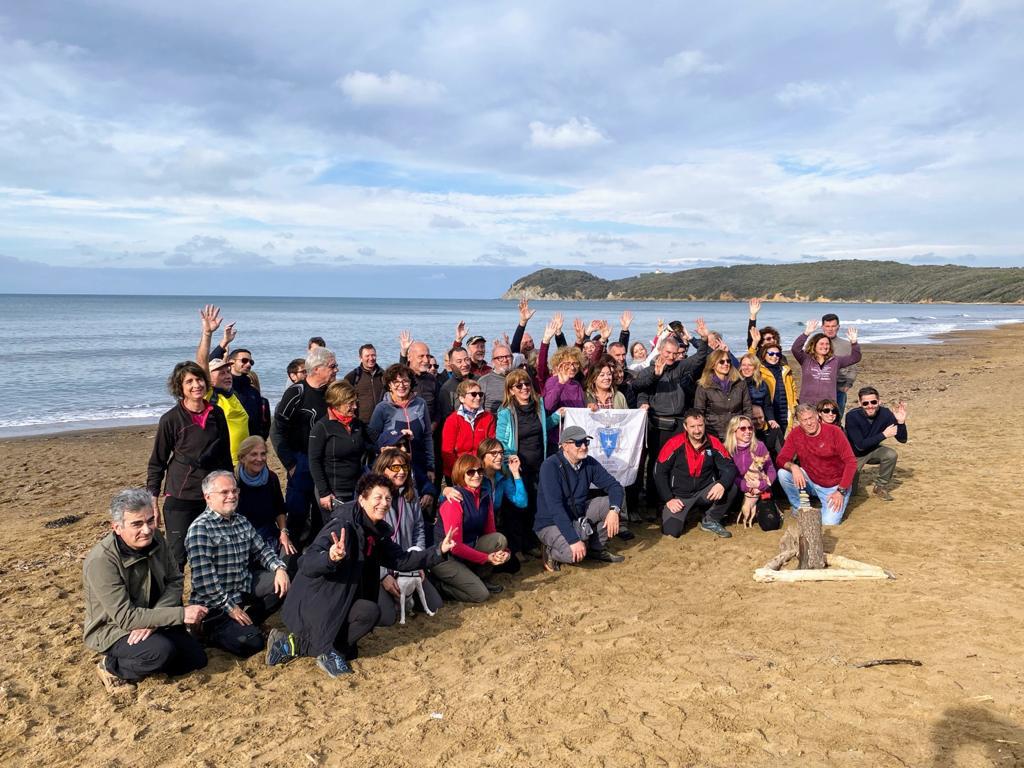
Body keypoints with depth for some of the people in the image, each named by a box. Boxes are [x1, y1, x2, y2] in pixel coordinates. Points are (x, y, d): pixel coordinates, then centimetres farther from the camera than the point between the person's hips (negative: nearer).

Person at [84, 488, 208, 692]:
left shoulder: (155, 539, -10)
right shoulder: (100, 561, -29)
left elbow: (175, 581, -4)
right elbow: (125, 617, -30)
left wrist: (152, 621, -22)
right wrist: (181, 614, -32)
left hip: (150, 621, 6)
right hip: (112, 630, -6)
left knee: (197, 659, -1)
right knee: (162, 651, -32)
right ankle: (112, 667, -4)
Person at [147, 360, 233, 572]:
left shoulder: (216, 415, 3)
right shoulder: (171, 419, -7)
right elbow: (157, 463, -1)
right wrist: (153, 501, -4)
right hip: (180, 499, -3)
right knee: (177, 558, -1)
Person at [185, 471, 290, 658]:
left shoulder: (242, 522, 7)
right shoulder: (200, 528, -19)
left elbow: (261, 550, 13)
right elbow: (204, 578, -23)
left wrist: (279, 568, -8)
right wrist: (229, 607, -20)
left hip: (244, 586, 8)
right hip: (214, 602, -8)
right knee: (252, 643, -20)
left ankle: (246, 623, 8)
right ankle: (209, 629, 8)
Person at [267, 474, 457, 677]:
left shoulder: (377, 531, 2)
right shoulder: (343, 525, -24)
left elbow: (400, 560, 10)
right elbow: (307, 565, -32)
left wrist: (438, 551, 3)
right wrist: (331, 558, -53)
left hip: (338, 605, 9)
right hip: (311, 604, -9)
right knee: (369, 612, -26)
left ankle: (298, 643, 9)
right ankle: (325, 651, -6)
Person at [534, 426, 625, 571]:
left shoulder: (589, 463, -4)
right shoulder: (551, 466, -23)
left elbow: (614, 486, -4)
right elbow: (555, 507, -30)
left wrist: (614, 510, -26)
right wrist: (574, 540, -35)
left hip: (578, 515, 7)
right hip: (552, 523, -7)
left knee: (611, 503, -11)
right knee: (574, 553, -33)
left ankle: (597, 548, 8)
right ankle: (551, 551, 1)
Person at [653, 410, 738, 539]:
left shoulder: (713, 443, -7)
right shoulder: (674, 444, -13)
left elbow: (730, 467, -6)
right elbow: (659, 472, -6)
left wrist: (722, 484, -28)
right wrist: (668, 499, -10)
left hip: (705, 493, 2)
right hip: (679, 496, -2)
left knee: (731, 488, -23)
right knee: (671, 531, -20)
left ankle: (710, 521, 2)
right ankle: (683, 514, 18)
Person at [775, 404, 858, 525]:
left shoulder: (834, 431, -16)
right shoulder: (795, 434, -7)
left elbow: (851, 462, -15)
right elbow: (781, 460, -8)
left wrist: (841, 491, -18)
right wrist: (793, 467, -32)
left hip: (835, 487, -3)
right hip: (811, 481, 3)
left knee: (829, 522, -20)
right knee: (783, 473, -22)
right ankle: (800, 508, 2)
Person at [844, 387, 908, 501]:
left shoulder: (885, 413, -19)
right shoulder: (852, 416, -28)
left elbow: (902, 439, -16)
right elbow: (860, 445, -30)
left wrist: (901, 422, -34)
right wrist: (884, 435, -34)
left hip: (872, 451, 3)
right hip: (855, 455, -3)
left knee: (891, 455, -28)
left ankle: (880, 488, -6)